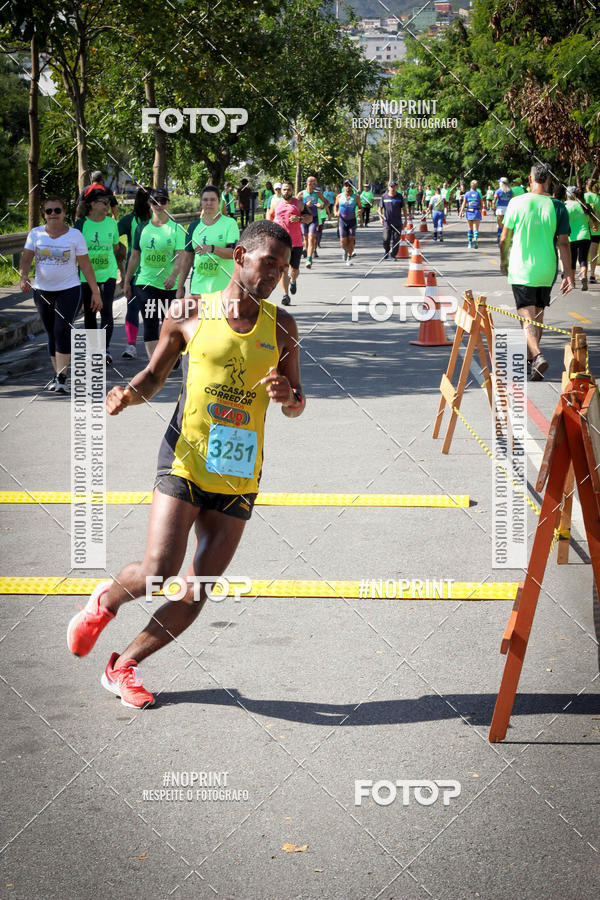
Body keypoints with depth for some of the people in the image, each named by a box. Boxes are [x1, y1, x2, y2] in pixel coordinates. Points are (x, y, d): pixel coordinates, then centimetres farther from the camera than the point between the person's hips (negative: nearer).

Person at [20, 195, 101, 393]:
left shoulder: (75, 235, -1)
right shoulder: (35, 234, 4)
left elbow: (86, 266, 1)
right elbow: (26, 259, -5)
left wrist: (95, 292, -1)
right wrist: (24, 277, -25)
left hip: (68, 290, -3)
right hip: (42, 291, 3)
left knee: (62, 331, -15)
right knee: (51, 333, 10)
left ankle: (61, 377, -16)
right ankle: (57, 374, 21)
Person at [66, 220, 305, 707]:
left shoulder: (281, 325, 7)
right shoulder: (189, 315, 0)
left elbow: (297, 406, 13)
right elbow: (155, 376, 13)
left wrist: (288, 396, -10)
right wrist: (128, 393, -9)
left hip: (240, 476, 3)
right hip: (186, 462, -3)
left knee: (195, 594, 2)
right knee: (158, 574, -18)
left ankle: (124, 665, 22)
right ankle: (106, 601, 18)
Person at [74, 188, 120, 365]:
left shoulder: (111, 222, 5)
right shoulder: (81, 224, -3)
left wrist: (122, 270, 19)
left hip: (108, 274, 1)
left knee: (106, 311, -12)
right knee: (89, 313, 7)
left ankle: (106, 349, -16)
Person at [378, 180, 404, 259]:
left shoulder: (399, 197, 2)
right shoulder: (384, 196, 2)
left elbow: (403, 208, 8)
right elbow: (380, 208, 8)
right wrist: (381, 218, -6)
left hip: (397, 222, 0)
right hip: (387, 222, 0)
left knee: (396, 240, 0)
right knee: (386, 239, -2)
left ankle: (392, 254, 12)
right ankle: (386, 252, 22)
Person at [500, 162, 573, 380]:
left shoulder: (517, 203, -7)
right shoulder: (557, 207, -4)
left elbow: (505, 238, 0)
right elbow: (564, 243, -5)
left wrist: (504, 261, 17)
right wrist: (568, 274, 0)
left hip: (521, 270, -2)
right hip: (547, 272, 2)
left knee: (528, 317, -3)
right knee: (538, 315, 19)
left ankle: (537, 357, -25)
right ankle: (530, 358, 31)